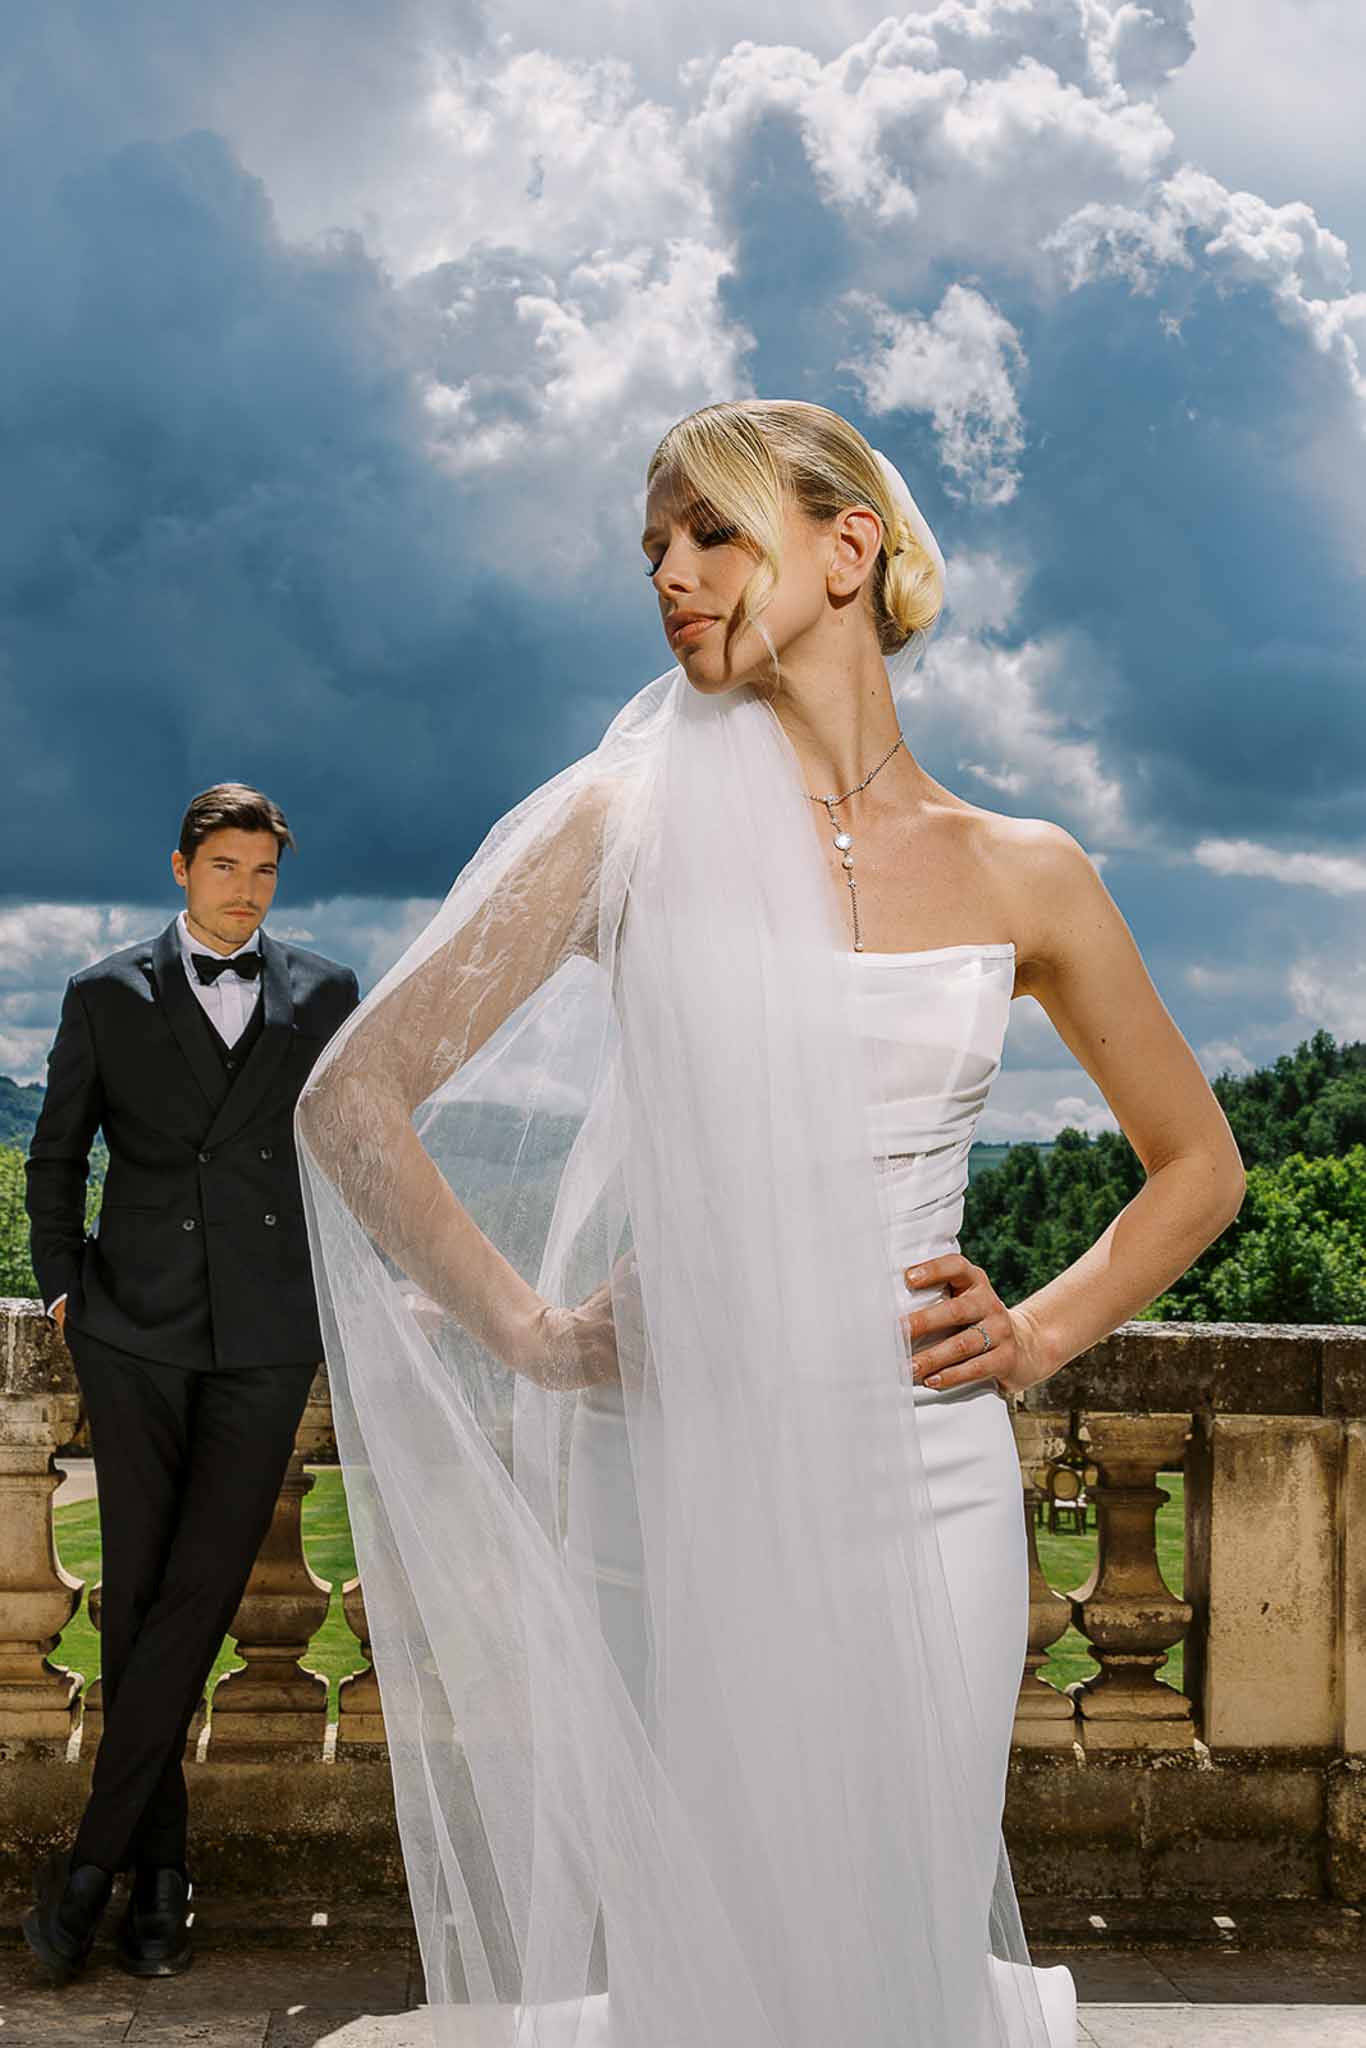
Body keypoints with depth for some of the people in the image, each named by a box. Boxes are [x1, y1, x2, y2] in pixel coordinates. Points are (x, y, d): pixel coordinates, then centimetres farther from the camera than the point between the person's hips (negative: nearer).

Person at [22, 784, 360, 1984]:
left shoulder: (325, 994, 9)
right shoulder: (107, 996, 7)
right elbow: (56, 1151, 15)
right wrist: (62, 1280, 9)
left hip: (268, 1338, 0)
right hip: (136, 1330, 0)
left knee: (199, 1594, -7)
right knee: (138, 1594, 2)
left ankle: (96, 1851, 3)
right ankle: (161, 1863, 14)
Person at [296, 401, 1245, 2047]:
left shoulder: (1021, 874, 5)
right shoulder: (636, 828, 1)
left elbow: (1196, 1163, 17)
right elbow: (352, 1098, 3)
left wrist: (1038, 1336, 3)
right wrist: (528, 1331, -4)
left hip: (926, 1482, 1)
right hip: (678, 1477, -1)